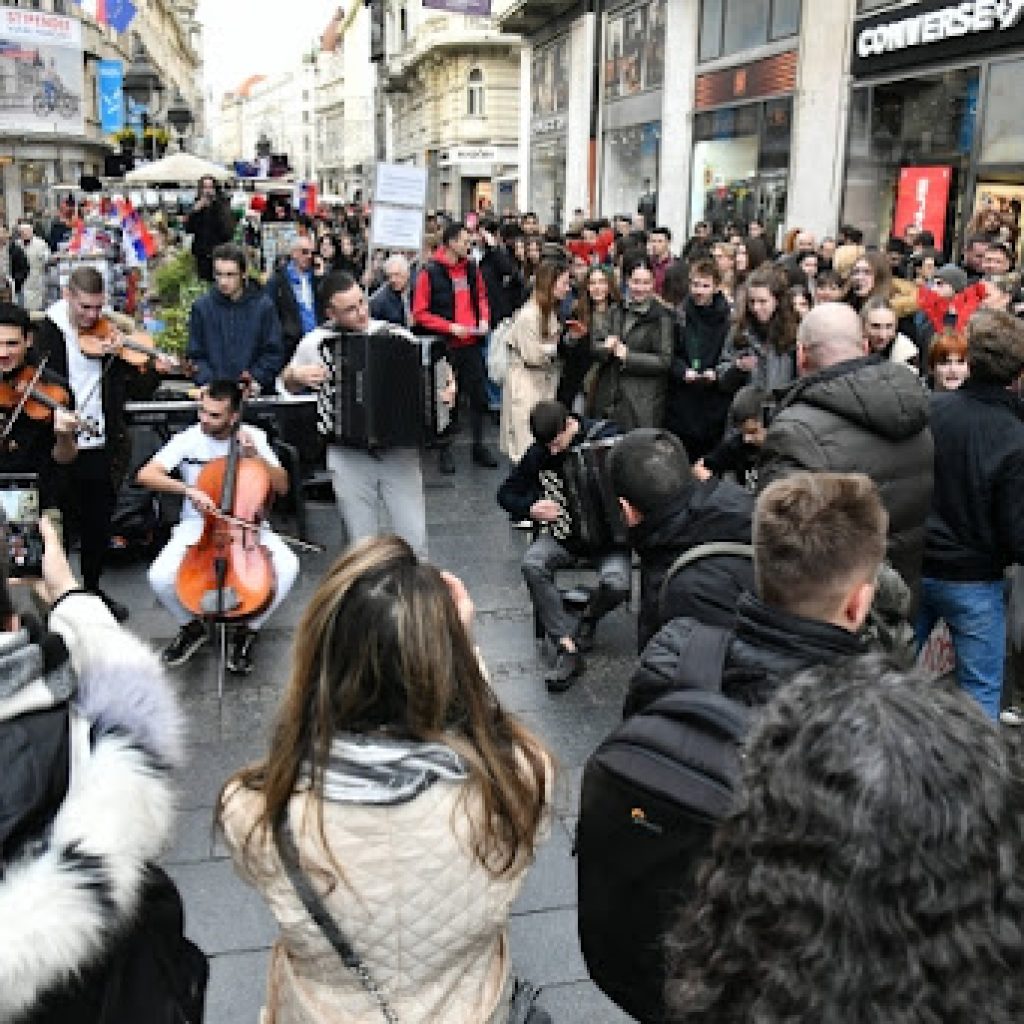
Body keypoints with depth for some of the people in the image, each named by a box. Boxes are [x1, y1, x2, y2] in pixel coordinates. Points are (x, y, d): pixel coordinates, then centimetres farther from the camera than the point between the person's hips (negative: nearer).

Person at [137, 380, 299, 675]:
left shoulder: (254, 437, -3)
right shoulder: (188, 440, -7)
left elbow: (282, 486, -3)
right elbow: (145, 475, -17)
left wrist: (256, 456, -17)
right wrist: (188, 490, -31)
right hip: (197, 528, 0)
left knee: (287, 566, -28)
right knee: (160, 577, -26)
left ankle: (248, 630, -3)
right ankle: (192, 627, 8)